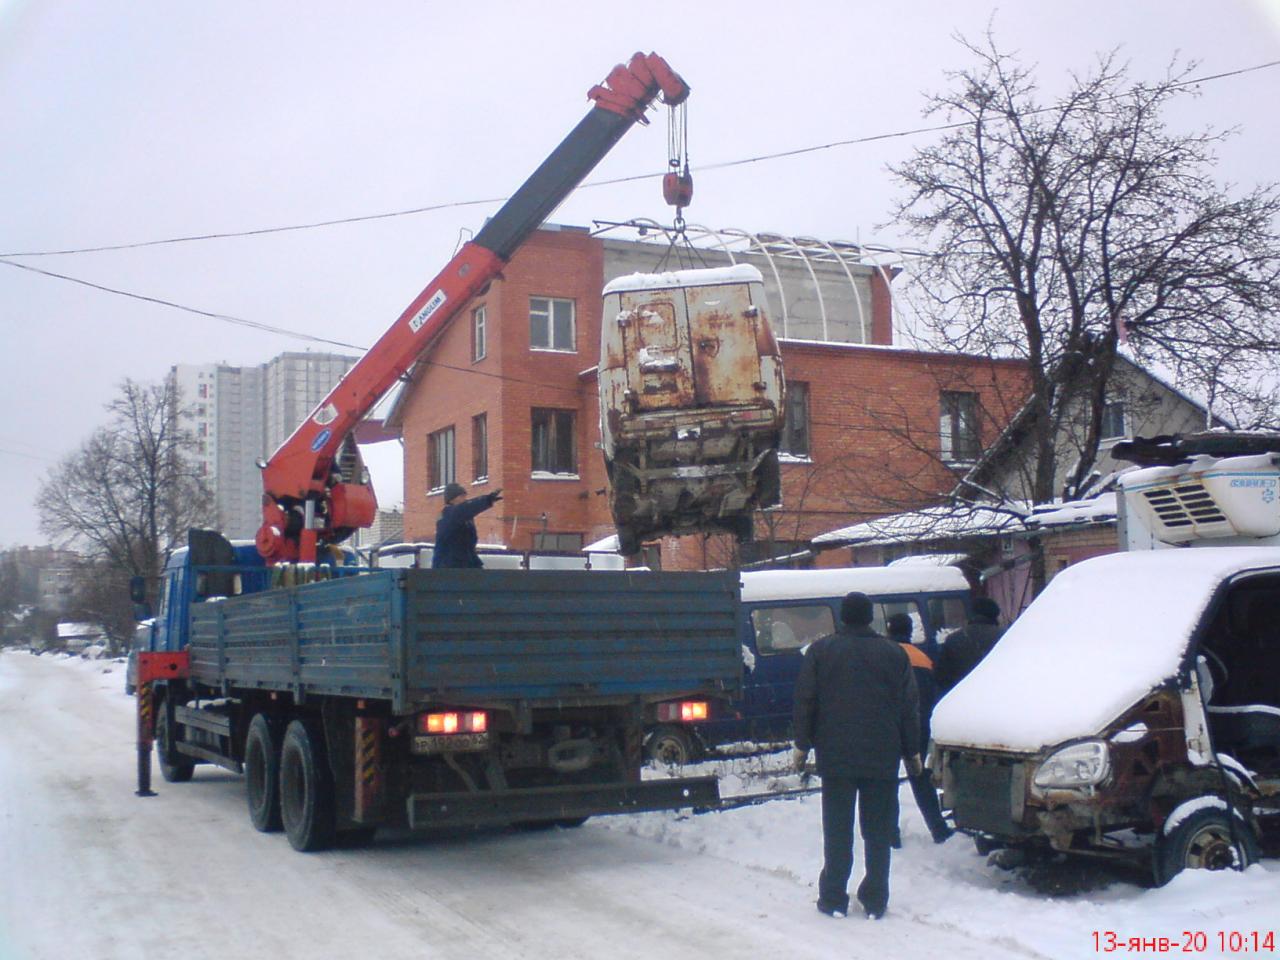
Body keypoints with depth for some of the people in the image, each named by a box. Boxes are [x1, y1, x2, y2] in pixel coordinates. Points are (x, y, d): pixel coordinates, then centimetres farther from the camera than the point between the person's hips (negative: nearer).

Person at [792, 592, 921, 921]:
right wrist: (912, 751, 14)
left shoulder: (820, 650, 0)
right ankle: (875, 900, 9)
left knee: (837, 830, 5)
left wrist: (802, 745, 7)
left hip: (836, 756, -1)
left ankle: (833, 898, 7)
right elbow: (910, 707, 7)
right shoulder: (894, 653, 4)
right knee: (879, 831, 7)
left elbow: (805, 701, -1)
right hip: (883, 758, 1)